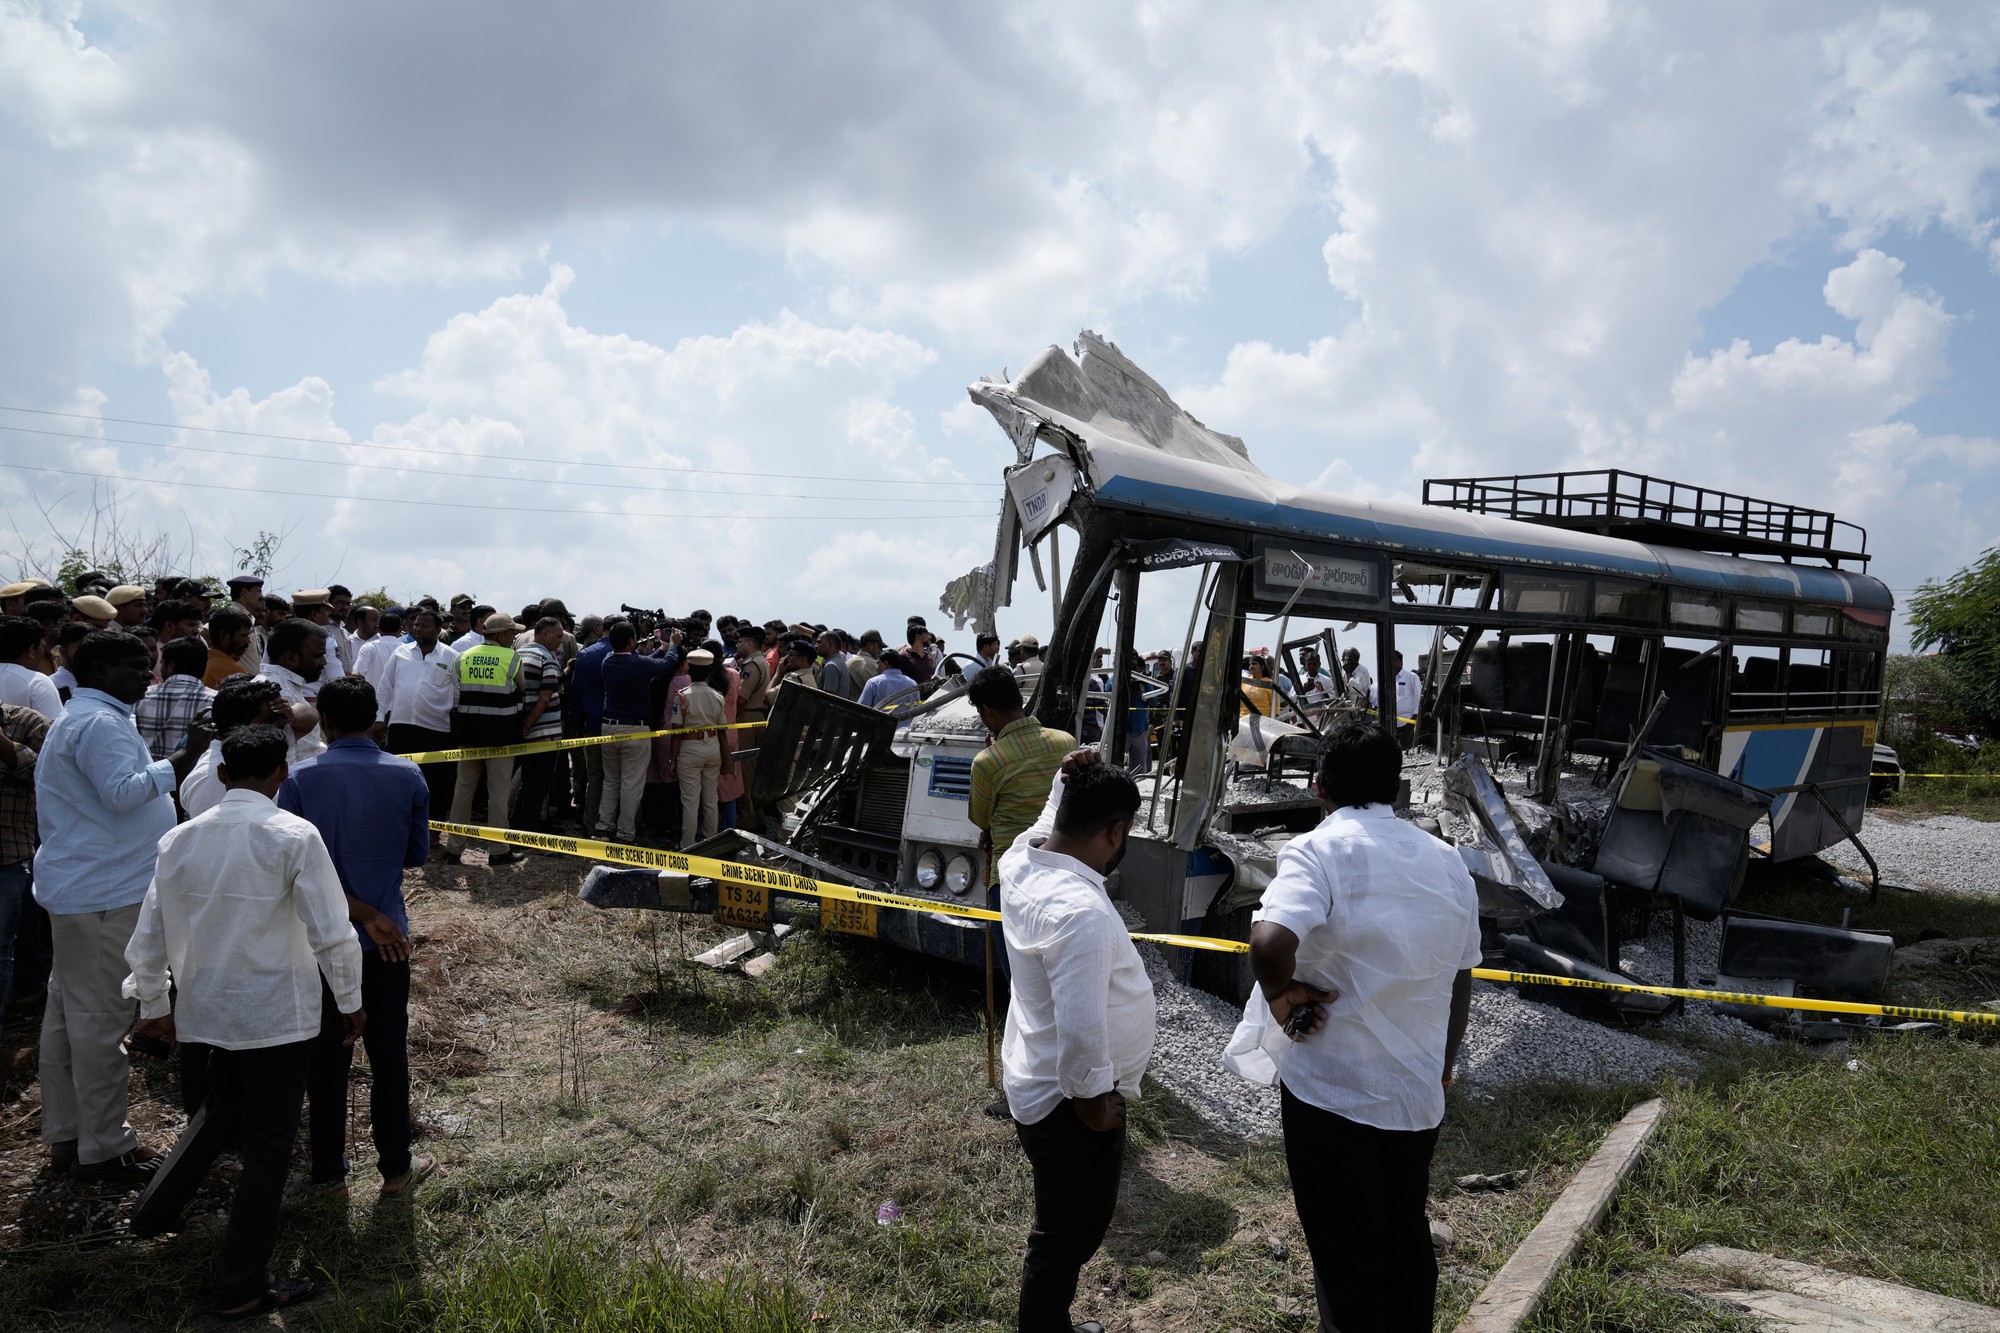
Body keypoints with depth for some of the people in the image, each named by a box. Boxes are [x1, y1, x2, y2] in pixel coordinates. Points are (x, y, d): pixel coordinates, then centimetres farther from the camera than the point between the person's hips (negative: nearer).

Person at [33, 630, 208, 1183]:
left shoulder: (80, 720, 18)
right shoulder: (101, 724, -18)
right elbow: (123, 792, -28)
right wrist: (183, 760, -30)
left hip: (74, 889, 11)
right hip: (102, 895, -11)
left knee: (68, 1012, 16)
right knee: (100, 1018, -4)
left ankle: (65, 1136, 27)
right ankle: (102, 1149, 4)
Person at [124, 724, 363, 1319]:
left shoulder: (181, 838, -1)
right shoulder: (294, 836, -16)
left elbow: (149, 936, 6)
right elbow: (331, 933, -15)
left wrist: (153, 1003, 20)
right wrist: (350, 1000, -2)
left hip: (208, 1007, 5)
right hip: (278, 1013, -5)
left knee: (220, 1113, 31)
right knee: (267, 1145, 8)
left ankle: (154, 1211, 38)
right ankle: (243, 1285, 16)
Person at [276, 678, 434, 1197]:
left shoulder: (300, 779, -9)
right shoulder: (407, 776, -6)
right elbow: (417, 855, 3)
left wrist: (361, 911, -13)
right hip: (386, 940, 0)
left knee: (326, 1053, 13)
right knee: (389, 1053, 10)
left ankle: (327, 1164, 26)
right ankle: (395, 1167, 18)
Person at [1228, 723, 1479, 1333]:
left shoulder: (1318, 851, -16)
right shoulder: (1446, 860, 3)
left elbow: (1269, 941, -35)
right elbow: (1460, 980, 12)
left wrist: (1281, 995, -15)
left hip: (1329, 1092, -5)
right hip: (1417, 1091, 6)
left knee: (1346, 1258, 11)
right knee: (1407, 1240, 23)